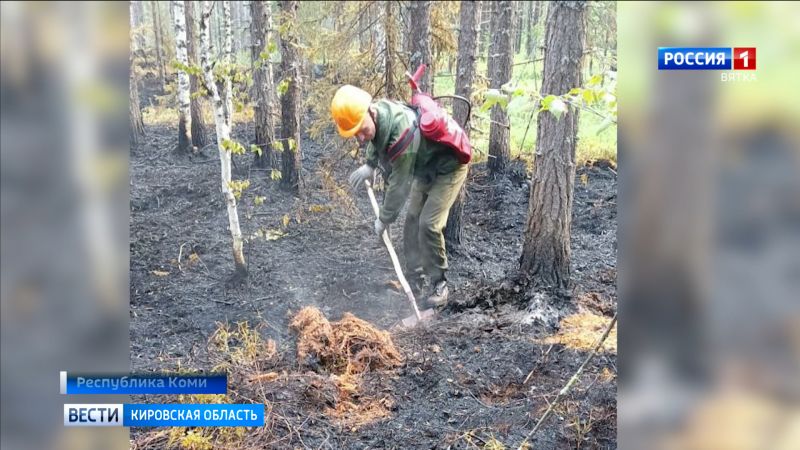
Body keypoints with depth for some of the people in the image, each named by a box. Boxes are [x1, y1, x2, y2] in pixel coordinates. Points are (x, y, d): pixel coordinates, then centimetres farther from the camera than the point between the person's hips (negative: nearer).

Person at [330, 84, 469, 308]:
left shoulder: (402, 131, -41)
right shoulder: (376, 114, -15)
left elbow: (400, 184, -30)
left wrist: (384, 219, -18)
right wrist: (369, 165, 3)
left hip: (448, 167, -9)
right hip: (424, 168, 9)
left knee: (429, 224, -15)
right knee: (412, 219, 8)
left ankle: (438, 283, 1)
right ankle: (415, 277, 19)